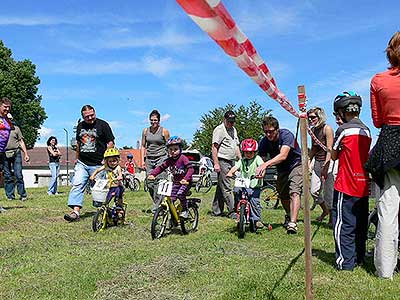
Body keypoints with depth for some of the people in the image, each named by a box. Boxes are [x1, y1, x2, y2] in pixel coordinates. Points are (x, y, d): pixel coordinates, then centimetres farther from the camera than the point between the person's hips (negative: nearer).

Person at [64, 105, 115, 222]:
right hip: (82, 163, 4)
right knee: (77, 185, -10)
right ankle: (75, 211, -13)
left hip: (98, 164, -4)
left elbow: (110, 143, -3)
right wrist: (77, 159, 24)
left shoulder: (103, 125, -3)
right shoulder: (80, 126, 13)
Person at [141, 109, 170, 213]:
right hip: (149, 159, 4)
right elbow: (143, 146, 15)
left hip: (161, 158, -4)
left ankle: (156, 207, -7)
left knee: (159, 182, -12)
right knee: (149, 184, 1)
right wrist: (143, 160, 7)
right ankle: (158, 204, 19)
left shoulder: (164, 131, 1)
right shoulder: (146, 131, 10)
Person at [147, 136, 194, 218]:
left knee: (180, 194, -27)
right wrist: (152, 174, -15)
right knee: (171, 198, -4)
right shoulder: (169, 160, 0)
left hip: (185, 182, -5)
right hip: (176, 182, 5)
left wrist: (186, 179, -38)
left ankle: (185, 210, -4)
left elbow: (190, 169, -23)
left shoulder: (183, 158, -15)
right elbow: (160, 167, 1)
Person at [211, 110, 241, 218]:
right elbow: (214, 147, -13)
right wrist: (216, 164, -18)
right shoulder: (219, 129, -7)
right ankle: (232, 211, -5)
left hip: (231, 162, 8)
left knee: (221, 187, 11)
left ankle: (216, 211, 17)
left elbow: (236, 146, 26)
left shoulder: (233, 129, 20)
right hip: (223, 161, -8)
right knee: (226, 188, -7)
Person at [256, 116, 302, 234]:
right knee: (282, 196, 10)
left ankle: (293, 223, -27)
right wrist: (260, 172, -38)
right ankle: (288, 216, 38)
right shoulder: (264, 142, -13)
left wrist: (266, 164, -52)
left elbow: (283, 156, -41)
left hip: (296, 165, -5)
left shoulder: (286, 135, -28)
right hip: (282, 170, 5)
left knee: (294, 193, -22)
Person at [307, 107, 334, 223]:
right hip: (317, 163, 8)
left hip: (327, 163, -7)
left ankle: (332, 217, 14)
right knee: (314, 191, 10)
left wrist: (325, 168, -23)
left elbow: (329, 150, -18)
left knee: (327, 192, -4)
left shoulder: (327, 129, -12)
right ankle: (325, 210, 33)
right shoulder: (313, 130, 10)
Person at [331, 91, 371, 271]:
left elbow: (334, 156, -1)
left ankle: (345, 263, -1)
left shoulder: (344, 129, -10)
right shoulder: (366, 131, 10)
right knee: (360, 225, 14)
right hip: (363, 186, 7)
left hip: (346, 187, -7)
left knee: (343, 225, -2)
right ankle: (359, 259, 24)